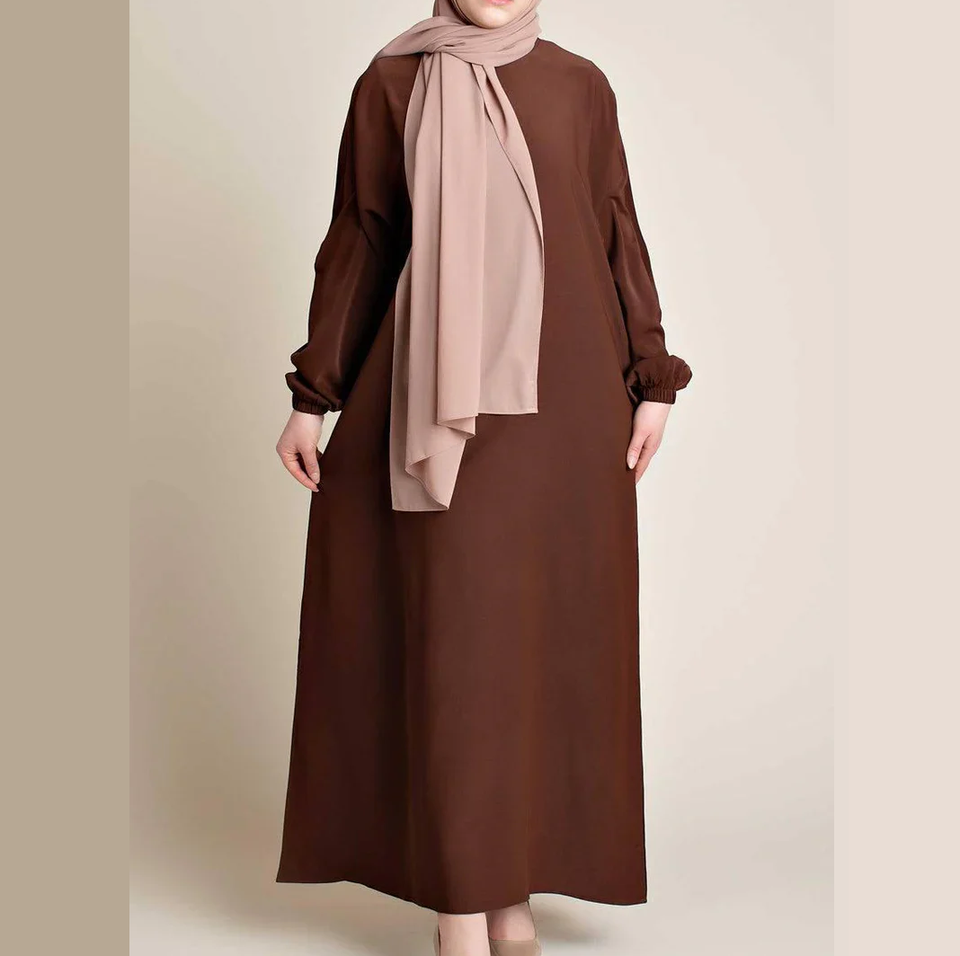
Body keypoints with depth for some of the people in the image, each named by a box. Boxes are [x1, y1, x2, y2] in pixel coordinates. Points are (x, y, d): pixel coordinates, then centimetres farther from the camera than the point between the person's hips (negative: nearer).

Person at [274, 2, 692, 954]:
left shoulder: (579, 86, 9)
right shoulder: (392, 83, 4)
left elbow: (618, 235, 10)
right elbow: (355, 244, 5)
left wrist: (651, 380, 5)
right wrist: (312, 394, 2)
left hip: (563, 401, 2)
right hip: (446, 404, -2)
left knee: (553, 630, 5)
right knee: (453, 631, -2)